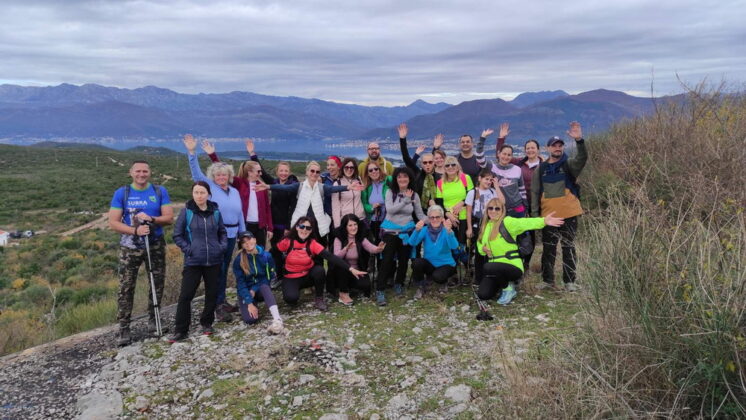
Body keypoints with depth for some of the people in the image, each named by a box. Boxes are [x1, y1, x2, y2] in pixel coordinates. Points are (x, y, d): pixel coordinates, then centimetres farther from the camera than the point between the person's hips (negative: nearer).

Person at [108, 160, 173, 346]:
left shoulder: (160, 192, 0)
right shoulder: (121, 193, -3)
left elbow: (169, 218, -4)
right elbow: (113, 222, -6)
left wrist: (151, 219, -22)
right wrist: (135, 230, -22)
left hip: (156, 245, 1)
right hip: (130, 247, -1)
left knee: (157, 284, 8)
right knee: (126, 288, -3)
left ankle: (153, 319, 25)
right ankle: (124, 329, 4)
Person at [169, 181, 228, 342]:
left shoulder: (215, 212, 2)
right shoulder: (186, 211, -5)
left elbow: (223, 232, 15)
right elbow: (177, 235, 0)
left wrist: (223, 246, 0)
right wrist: (188, 249, -11)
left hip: (214, 261, 3)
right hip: (193, 261, -3)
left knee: (212, 294, 10)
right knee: (185, 295, -3)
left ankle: (207, 323, 27)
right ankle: (181, 330, 7)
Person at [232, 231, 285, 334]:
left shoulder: (266, 256, -11)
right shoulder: (238, 260, -13)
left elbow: (269, 277, -4)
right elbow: (240, 284, -13)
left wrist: (254, 289, -17)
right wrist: (249, 303, -22)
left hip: (260, 289, 1)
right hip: (245, 292, 0)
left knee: (265, 287, -36)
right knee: (250, 319, -24)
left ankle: (277, 320, -46)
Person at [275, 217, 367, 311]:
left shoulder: (313, 244, -14)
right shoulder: (287, 242, -16)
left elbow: (330, 256, -24)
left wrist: (351, 269, -34)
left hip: (307, 276, 2)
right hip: (291, 278, -2)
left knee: (319, 269, -30)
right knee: (291, 298, -31)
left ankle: (319, 299, -7)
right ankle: (292, 289, 8)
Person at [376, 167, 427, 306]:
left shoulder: (414, 195, 2)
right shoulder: (390, 192, -5)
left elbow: (420, 214, 5)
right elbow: (390, 209, -19)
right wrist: (406, 200, -25)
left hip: (407, 231, 3)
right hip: (390, 231, -3)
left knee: (404, 260, 12)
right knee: (387, 260, -8)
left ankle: (399, 284, 34)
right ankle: (380, 291, -4)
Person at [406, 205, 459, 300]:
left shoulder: (446, 230, -12)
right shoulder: (425, 230, -6)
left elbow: (454, 246, -31)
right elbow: (412, 243, -22)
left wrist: (449, 231, -49)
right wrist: (417, 230, -41)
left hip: (445, 264, -2)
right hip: (429, 263, 2)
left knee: (438, 277, -33)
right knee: (416, 262, -28)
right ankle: (421, 287, -1)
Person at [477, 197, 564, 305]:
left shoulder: (507, 222, -12)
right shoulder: (485, 226, 8)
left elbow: (525, 223, -31)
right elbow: (480, 244, 22)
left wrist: (544, 221, -50)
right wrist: (483, 249, -4)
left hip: (512, 267, -6)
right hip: (495, 268, 6)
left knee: (488, 267, -35)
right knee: (483, 295, -9)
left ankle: (508, 288, -6)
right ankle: (505, 282, 21)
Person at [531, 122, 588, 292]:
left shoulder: (569, 165, 2)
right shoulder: (541, 169, 9)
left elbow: (582, 158, -21)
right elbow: (535, 193, 8)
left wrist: (579, 140, -35)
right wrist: (534, 213, 1)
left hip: (568, 214, -2)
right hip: (548, 215, 2)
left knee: (568, 247, 5)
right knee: (548, 248, 8)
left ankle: (569, 281, 13)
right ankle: (548, 280, 18)